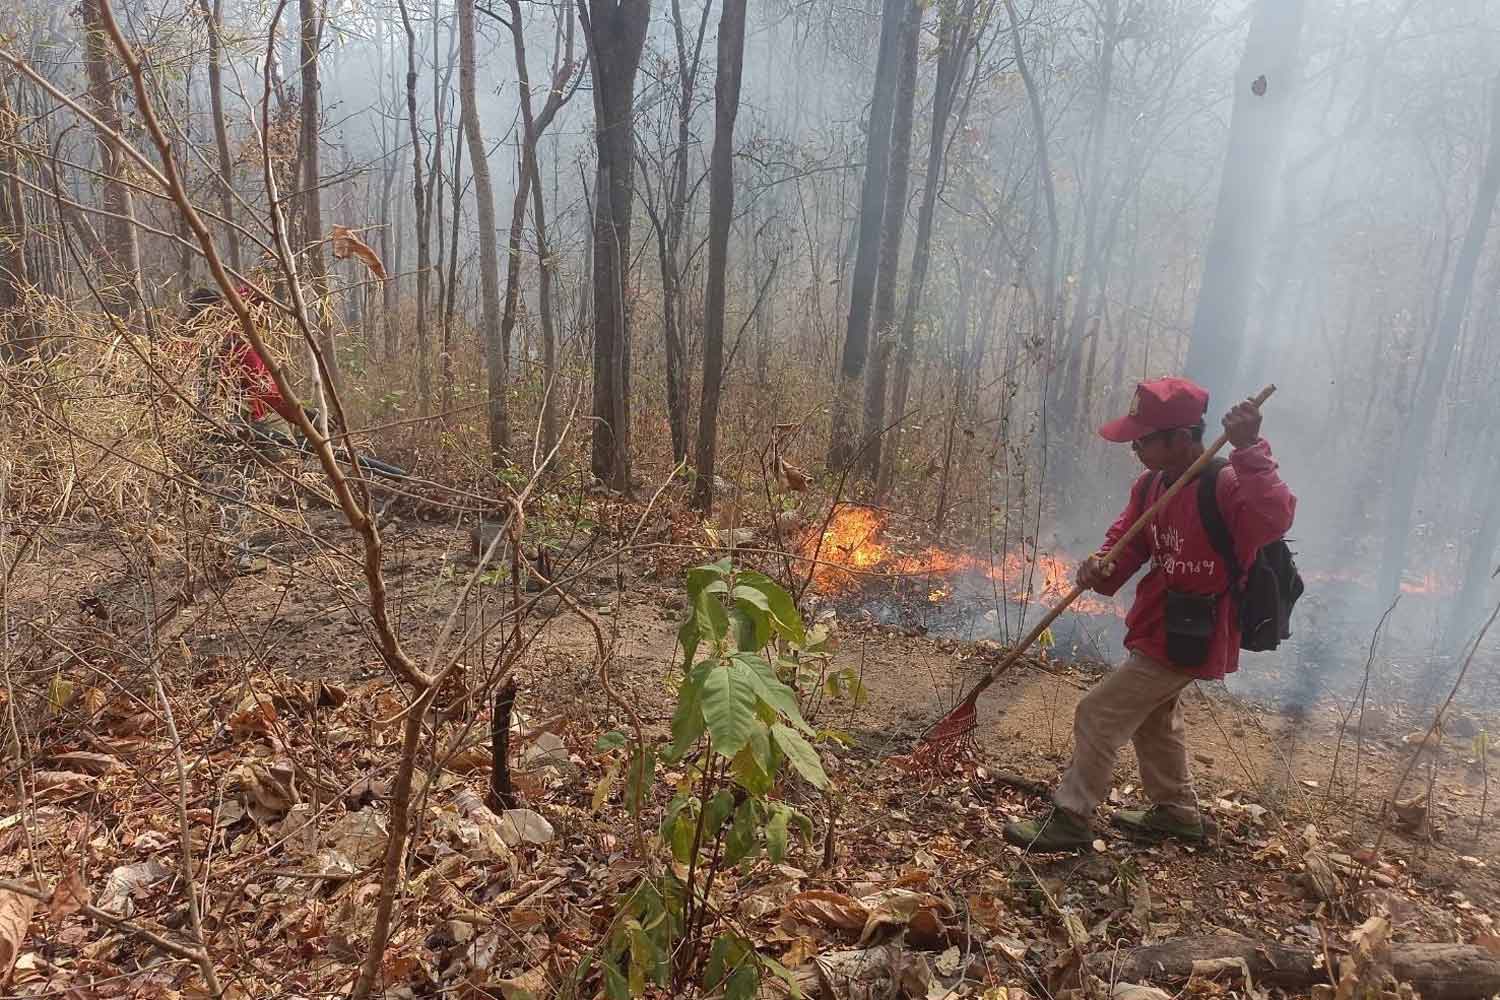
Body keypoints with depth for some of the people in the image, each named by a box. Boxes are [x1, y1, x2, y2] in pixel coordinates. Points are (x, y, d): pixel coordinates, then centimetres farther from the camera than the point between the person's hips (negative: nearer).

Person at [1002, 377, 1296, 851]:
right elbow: (1126, 539, 3)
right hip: (1158, 629, 9)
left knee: (1098, 716, -5)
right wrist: (1102, 568, -18)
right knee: (1153, 718, 27)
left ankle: (1070, 818, 11)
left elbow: (1275, 519, -44)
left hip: (1186, 639, -9)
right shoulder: (1151, 485, 0)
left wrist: (1249, 451, -50)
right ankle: (1177, 811, 49)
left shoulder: (1227, 485, -25)